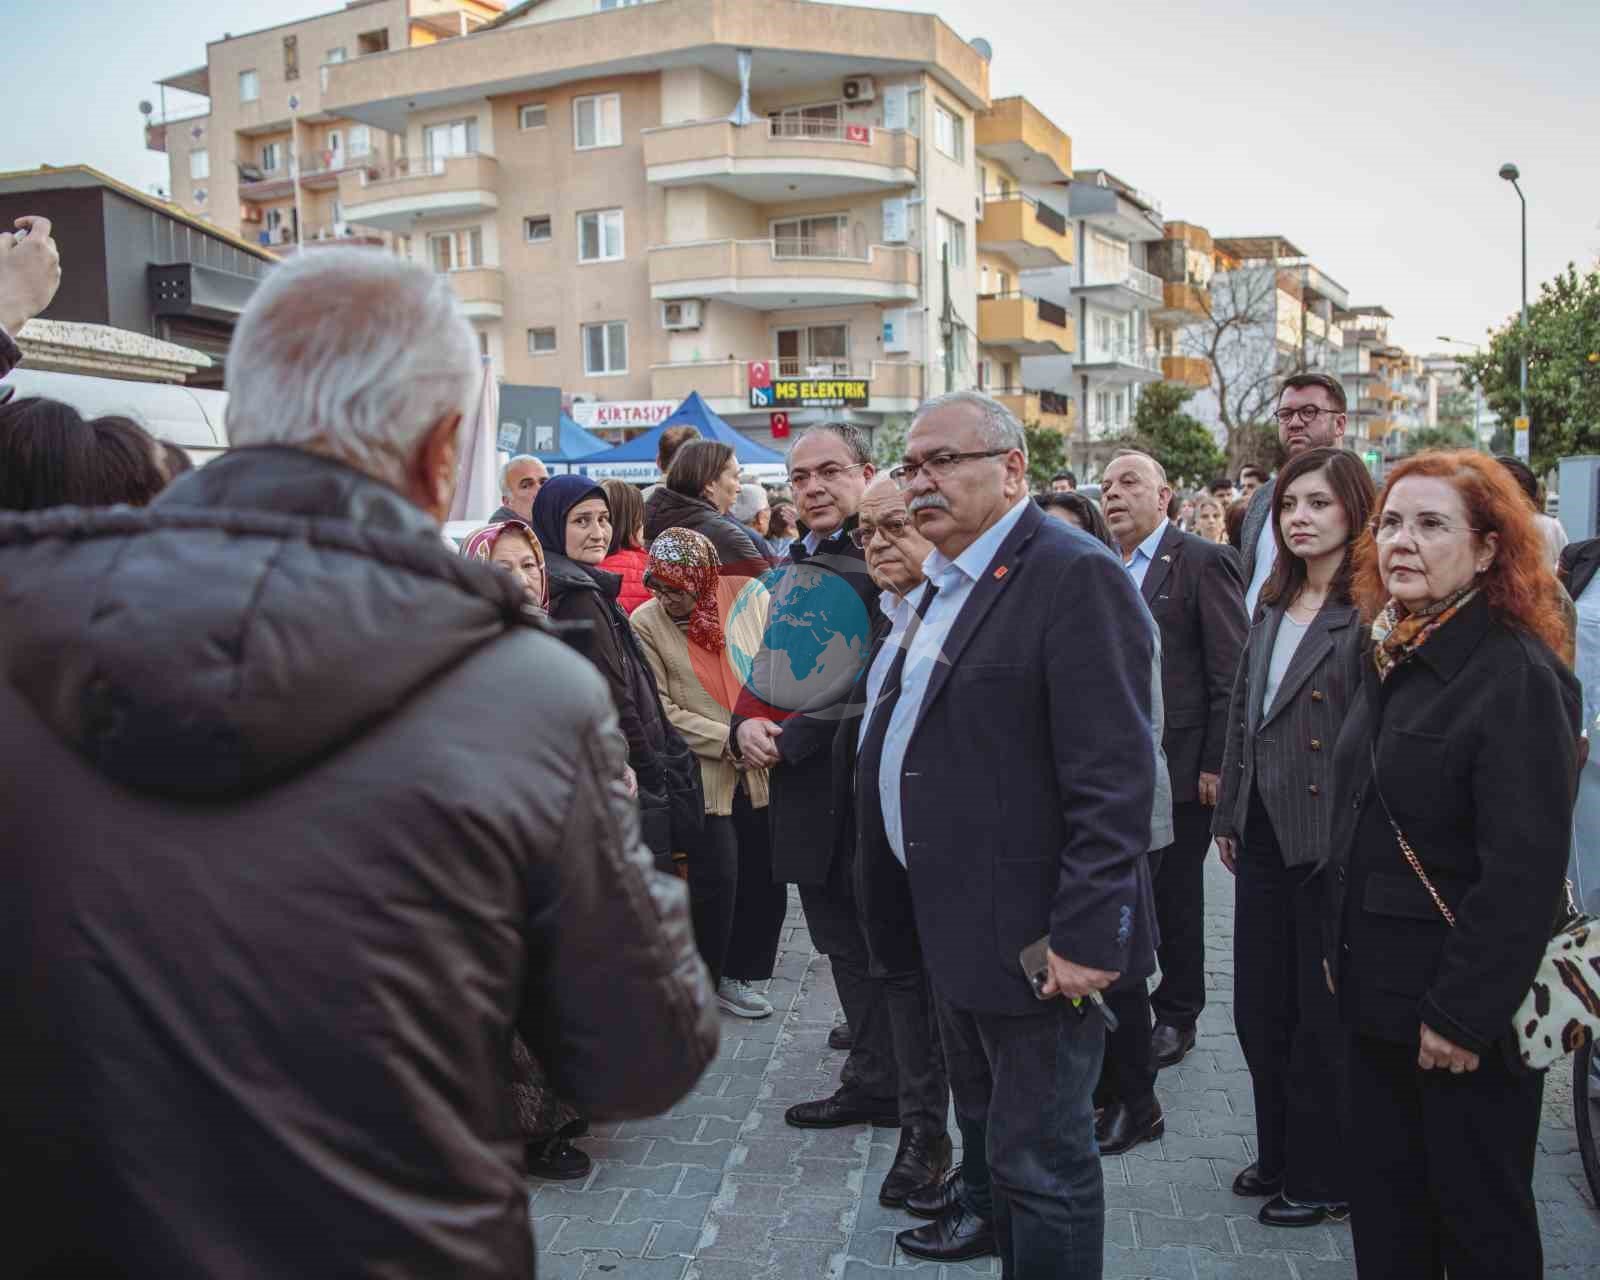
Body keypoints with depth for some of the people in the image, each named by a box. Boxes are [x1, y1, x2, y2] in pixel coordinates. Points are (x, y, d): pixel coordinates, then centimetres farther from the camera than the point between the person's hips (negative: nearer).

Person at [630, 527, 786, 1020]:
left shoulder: (749, 600, -2)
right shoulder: (645, 623, -8)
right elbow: (662, 711, -11)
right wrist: (729, 739, -17)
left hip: (761, 771, 3)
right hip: (704, 775, -3)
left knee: (765, 880, 9)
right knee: (716, 881, -1)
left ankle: (737, 975, 28)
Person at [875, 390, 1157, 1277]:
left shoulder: (1076, 577, -17)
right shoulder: (949, 581, 13)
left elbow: (1113, 778, -22)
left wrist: (1087, 934, -23)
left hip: (1039, 937, -9)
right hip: (961, 930, 9)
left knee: (1040, 1165, 2)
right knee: (992, 1144, 21)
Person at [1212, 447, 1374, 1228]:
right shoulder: (1275, 605, 11)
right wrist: (1228, 814, 15)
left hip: (1331, 837, -7)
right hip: (1266, 834, 7)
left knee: (1323, 1017, 7)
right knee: (1259, 1008, 15)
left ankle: (1325, 1178, 25)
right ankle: (1280, 1156, 34)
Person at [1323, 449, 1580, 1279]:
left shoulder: (1516, 675, -17)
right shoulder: (1391, 662, 8)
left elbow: (1526, 869, -21)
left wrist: (1463, 1015, -20)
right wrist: (1339, 947, 14)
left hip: (1467, 1010, -7)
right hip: (1380, 993, 7)